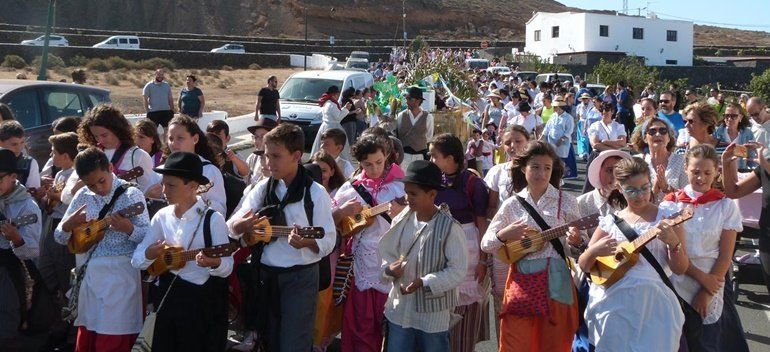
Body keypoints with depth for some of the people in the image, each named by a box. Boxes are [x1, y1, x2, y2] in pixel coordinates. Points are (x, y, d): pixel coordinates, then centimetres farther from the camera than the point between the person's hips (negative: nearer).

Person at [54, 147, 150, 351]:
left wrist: (129, 229, -29)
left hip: (120, 275, -5)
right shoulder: (83, 197, 8)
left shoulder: (131, 194, -6)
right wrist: (68, 225, -8)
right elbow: (60, 238, 13)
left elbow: (148, 238, -10)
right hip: (89, 274, 5)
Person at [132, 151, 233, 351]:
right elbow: (136, 260, 4)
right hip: (169, 298, 5)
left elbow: (227, 267, -11)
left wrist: (214, 263, -33)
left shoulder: (212, 219, -11)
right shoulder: (162, 216, 3)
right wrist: (150, 254, -18)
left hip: (204, 301, -4)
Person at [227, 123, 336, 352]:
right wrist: (241, 225, -22)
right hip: (266, 274, 5)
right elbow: (231, 228, 1)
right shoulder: (263, 188, 3)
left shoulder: (315, 193, -9)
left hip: (300, 276, -4)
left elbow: (328, 242, -9)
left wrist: (307, 242, -30)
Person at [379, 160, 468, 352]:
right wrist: (389, 269, -12)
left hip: (433, 314, -4)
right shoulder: (401, 221, -1)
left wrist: (424, 282, -23)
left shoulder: (449, 227, -15)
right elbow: (386, 253, 10)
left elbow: (458, 270, -15)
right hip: (400, 309, 4)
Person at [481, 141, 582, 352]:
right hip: (521, 280, 1)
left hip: (555, 281, -1)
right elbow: (485, 245, 6)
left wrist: (576, 241, -15)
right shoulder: (513, 204, 5)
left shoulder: (566, 202, 3)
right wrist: (503, 236, -13)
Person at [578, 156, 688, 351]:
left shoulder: (667, 218, 3)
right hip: (612, 302, 2)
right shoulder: (610, 221, 8)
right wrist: (594, 251, -12)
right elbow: (583, 265, 9)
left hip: (652, 302, -2)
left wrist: (673, 242, -19)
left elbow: (680, 269, -1)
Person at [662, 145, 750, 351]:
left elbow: (725, 255, -3)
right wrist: (701, 277, -11)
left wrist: (707, 293, -8)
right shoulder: (671, 203, -1)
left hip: (712, 283, 0)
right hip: (676, 285, 0)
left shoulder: (726, 206, -1)